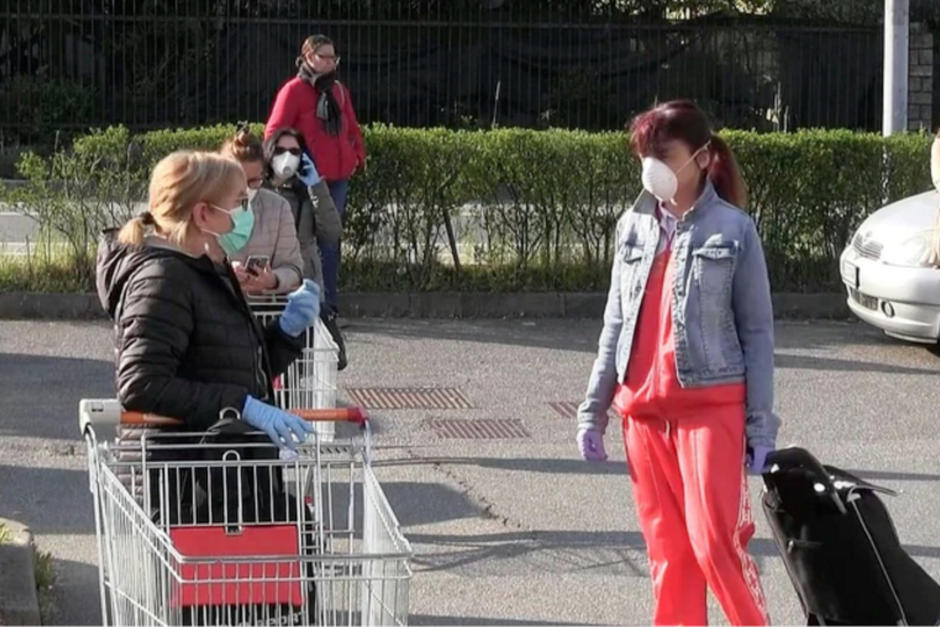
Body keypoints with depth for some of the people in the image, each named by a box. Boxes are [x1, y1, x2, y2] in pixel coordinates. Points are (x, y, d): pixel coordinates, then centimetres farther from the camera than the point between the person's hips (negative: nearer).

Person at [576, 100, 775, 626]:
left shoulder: (733, 230, -4)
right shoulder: (634, 227, 9)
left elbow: (757, 331, -2)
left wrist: (761, 425, -6)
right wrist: (594, 409, 11)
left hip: (711, 407, -5)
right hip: (642, 409, 5)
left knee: (716, 542, -11)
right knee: (666, 545, 7)